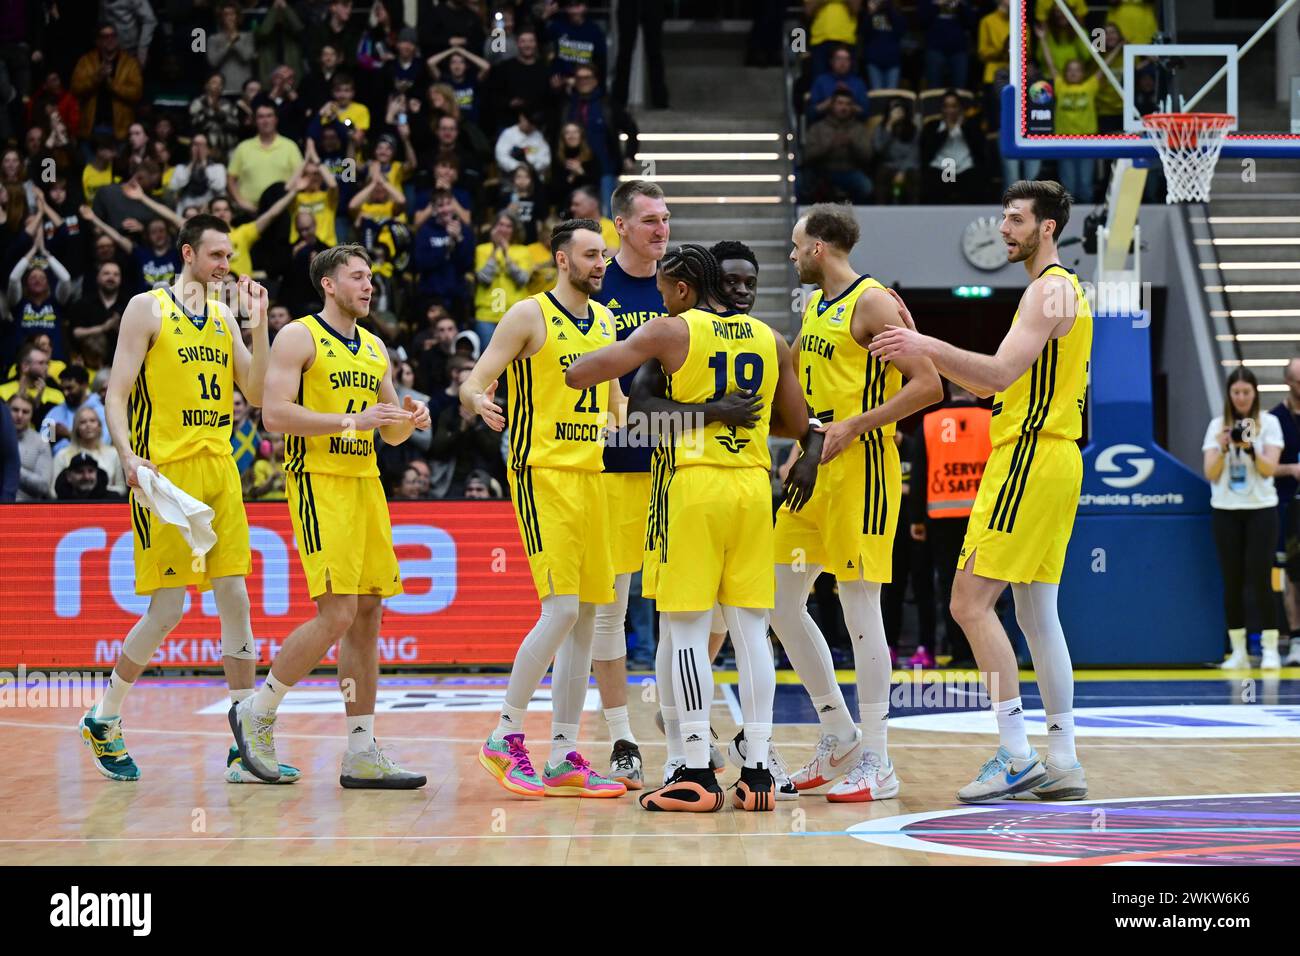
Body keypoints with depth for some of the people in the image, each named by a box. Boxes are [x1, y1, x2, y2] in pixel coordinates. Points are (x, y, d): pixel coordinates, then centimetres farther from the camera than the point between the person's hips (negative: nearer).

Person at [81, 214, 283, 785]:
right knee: (167, 610, -5)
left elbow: (256, 393, 11)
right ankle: (104, 719, 16)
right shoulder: (147, 309, -2)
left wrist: (258, 325, 2)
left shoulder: (224, 316, 15)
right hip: (167, 473, -6)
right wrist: (128, 455, -22)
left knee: (235, 600, 1)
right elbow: (117, 393, -7)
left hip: (220, 470, 6)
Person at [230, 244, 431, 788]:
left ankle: (362, 755, 6)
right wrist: (352, 420, -20)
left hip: (366, 484, 8)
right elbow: (275, 413, -16)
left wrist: (409, 420, 1)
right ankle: (257, 712, 3)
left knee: (367, 616, 4)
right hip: (319, 483, -8)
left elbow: (390, 433, 24)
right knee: (336, 614, -15)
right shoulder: (298, 337, -5)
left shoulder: (375, 348, 18)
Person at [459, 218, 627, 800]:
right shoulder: (530, 316, -5)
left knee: (585, 619, 5)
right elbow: (473, 384, -9)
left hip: (592, 475, 7)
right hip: (543, 473, -7)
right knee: (561, 611, -15)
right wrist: (478, 401, -30)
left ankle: (564, 759, 9)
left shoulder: (604, 321, 15)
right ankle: (505, 738, -3)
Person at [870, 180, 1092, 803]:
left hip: (1028, 459, -11)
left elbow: (1001, 374, -23)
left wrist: (930, 347, -27)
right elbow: (991, 387, 21)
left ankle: (1018, 757, -15)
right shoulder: (1063, 290, 22)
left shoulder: (1049, 289, -10)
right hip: (1055, 463, 11)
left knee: (971, 601, -12)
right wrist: (922, 349, 13)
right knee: (1037, 613, 11)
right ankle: (1062, 763, 10)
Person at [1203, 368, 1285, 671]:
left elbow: (1270, 469, -8)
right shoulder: (1217, 425, 6)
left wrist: (1250, 448, -24)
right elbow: (1210, 474, 1)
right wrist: (1223, 448, -16)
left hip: (1260, 509, -2)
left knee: (1259, 579, -7)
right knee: (1232, 581, 2)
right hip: (1226, 510, 2)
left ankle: (1270, 649, -3)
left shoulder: (1269, 423, 1)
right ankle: (1238, 651, 7)